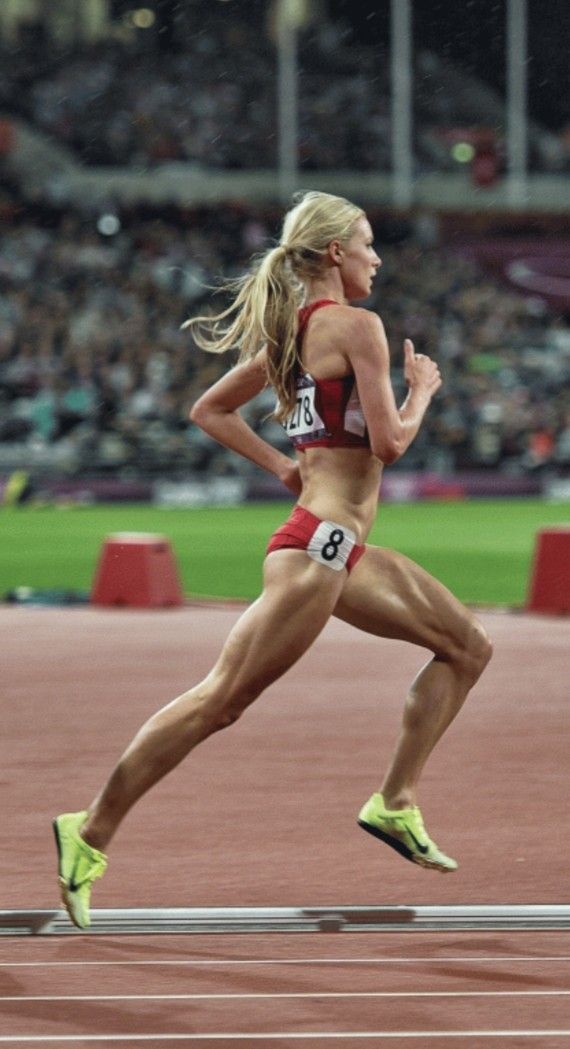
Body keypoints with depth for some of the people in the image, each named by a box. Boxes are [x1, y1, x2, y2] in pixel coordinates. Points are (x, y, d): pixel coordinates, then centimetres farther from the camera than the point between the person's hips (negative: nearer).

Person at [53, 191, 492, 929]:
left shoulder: (290, 331, 14)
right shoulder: (356, 325, -11)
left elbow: (209, 411, 21)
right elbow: (389, 442, -16)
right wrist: (422, 389, 2)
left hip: (344, 551, 10)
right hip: (319, 544, -10)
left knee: (466, 645, 14)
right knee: (220, 701, -9)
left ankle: (396, 802, 12)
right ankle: (92, 833, -7)